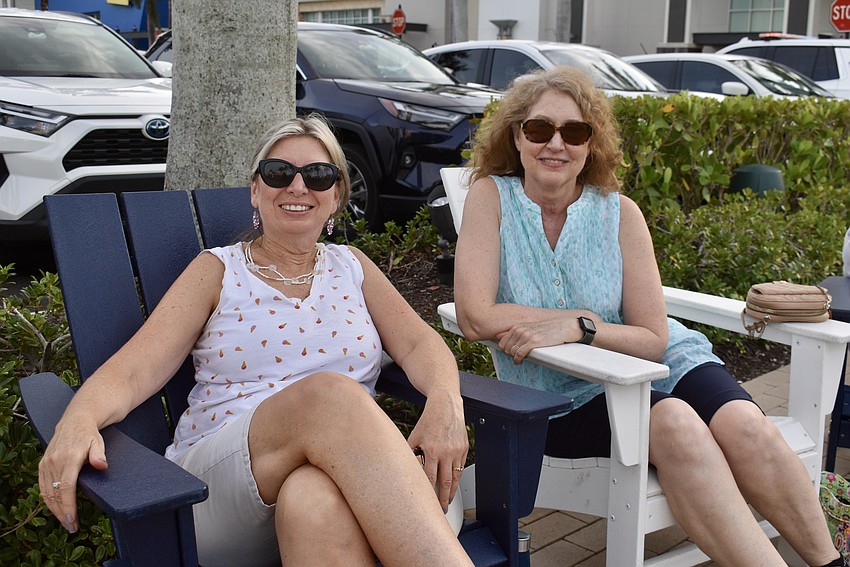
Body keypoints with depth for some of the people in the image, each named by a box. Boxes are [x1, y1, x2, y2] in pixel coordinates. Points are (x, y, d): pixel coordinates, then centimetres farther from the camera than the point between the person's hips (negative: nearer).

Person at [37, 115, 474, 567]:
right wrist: (78, 421, -24)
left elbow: (419, 344, 9)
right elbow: (133, 370, 0)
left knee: (315, 498, -39)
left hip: (345, 473, 1)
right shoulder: (219, 270, 12)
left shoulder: (350, 267, 21)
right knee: (329, 393, -35)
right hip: (218, 478, -1)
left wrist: (445, 403, -16)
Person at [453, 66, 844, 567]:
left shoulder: (619, 212, -5)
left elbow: (654, 340, -5)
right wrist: (588, 319, -14)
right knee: (675, 424, -31)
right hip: (565, 395, -2)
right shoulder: (491, 196, -7)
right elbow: (475, 317, -19)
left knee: (744, 426, -26)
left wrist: (575, 328, -22)